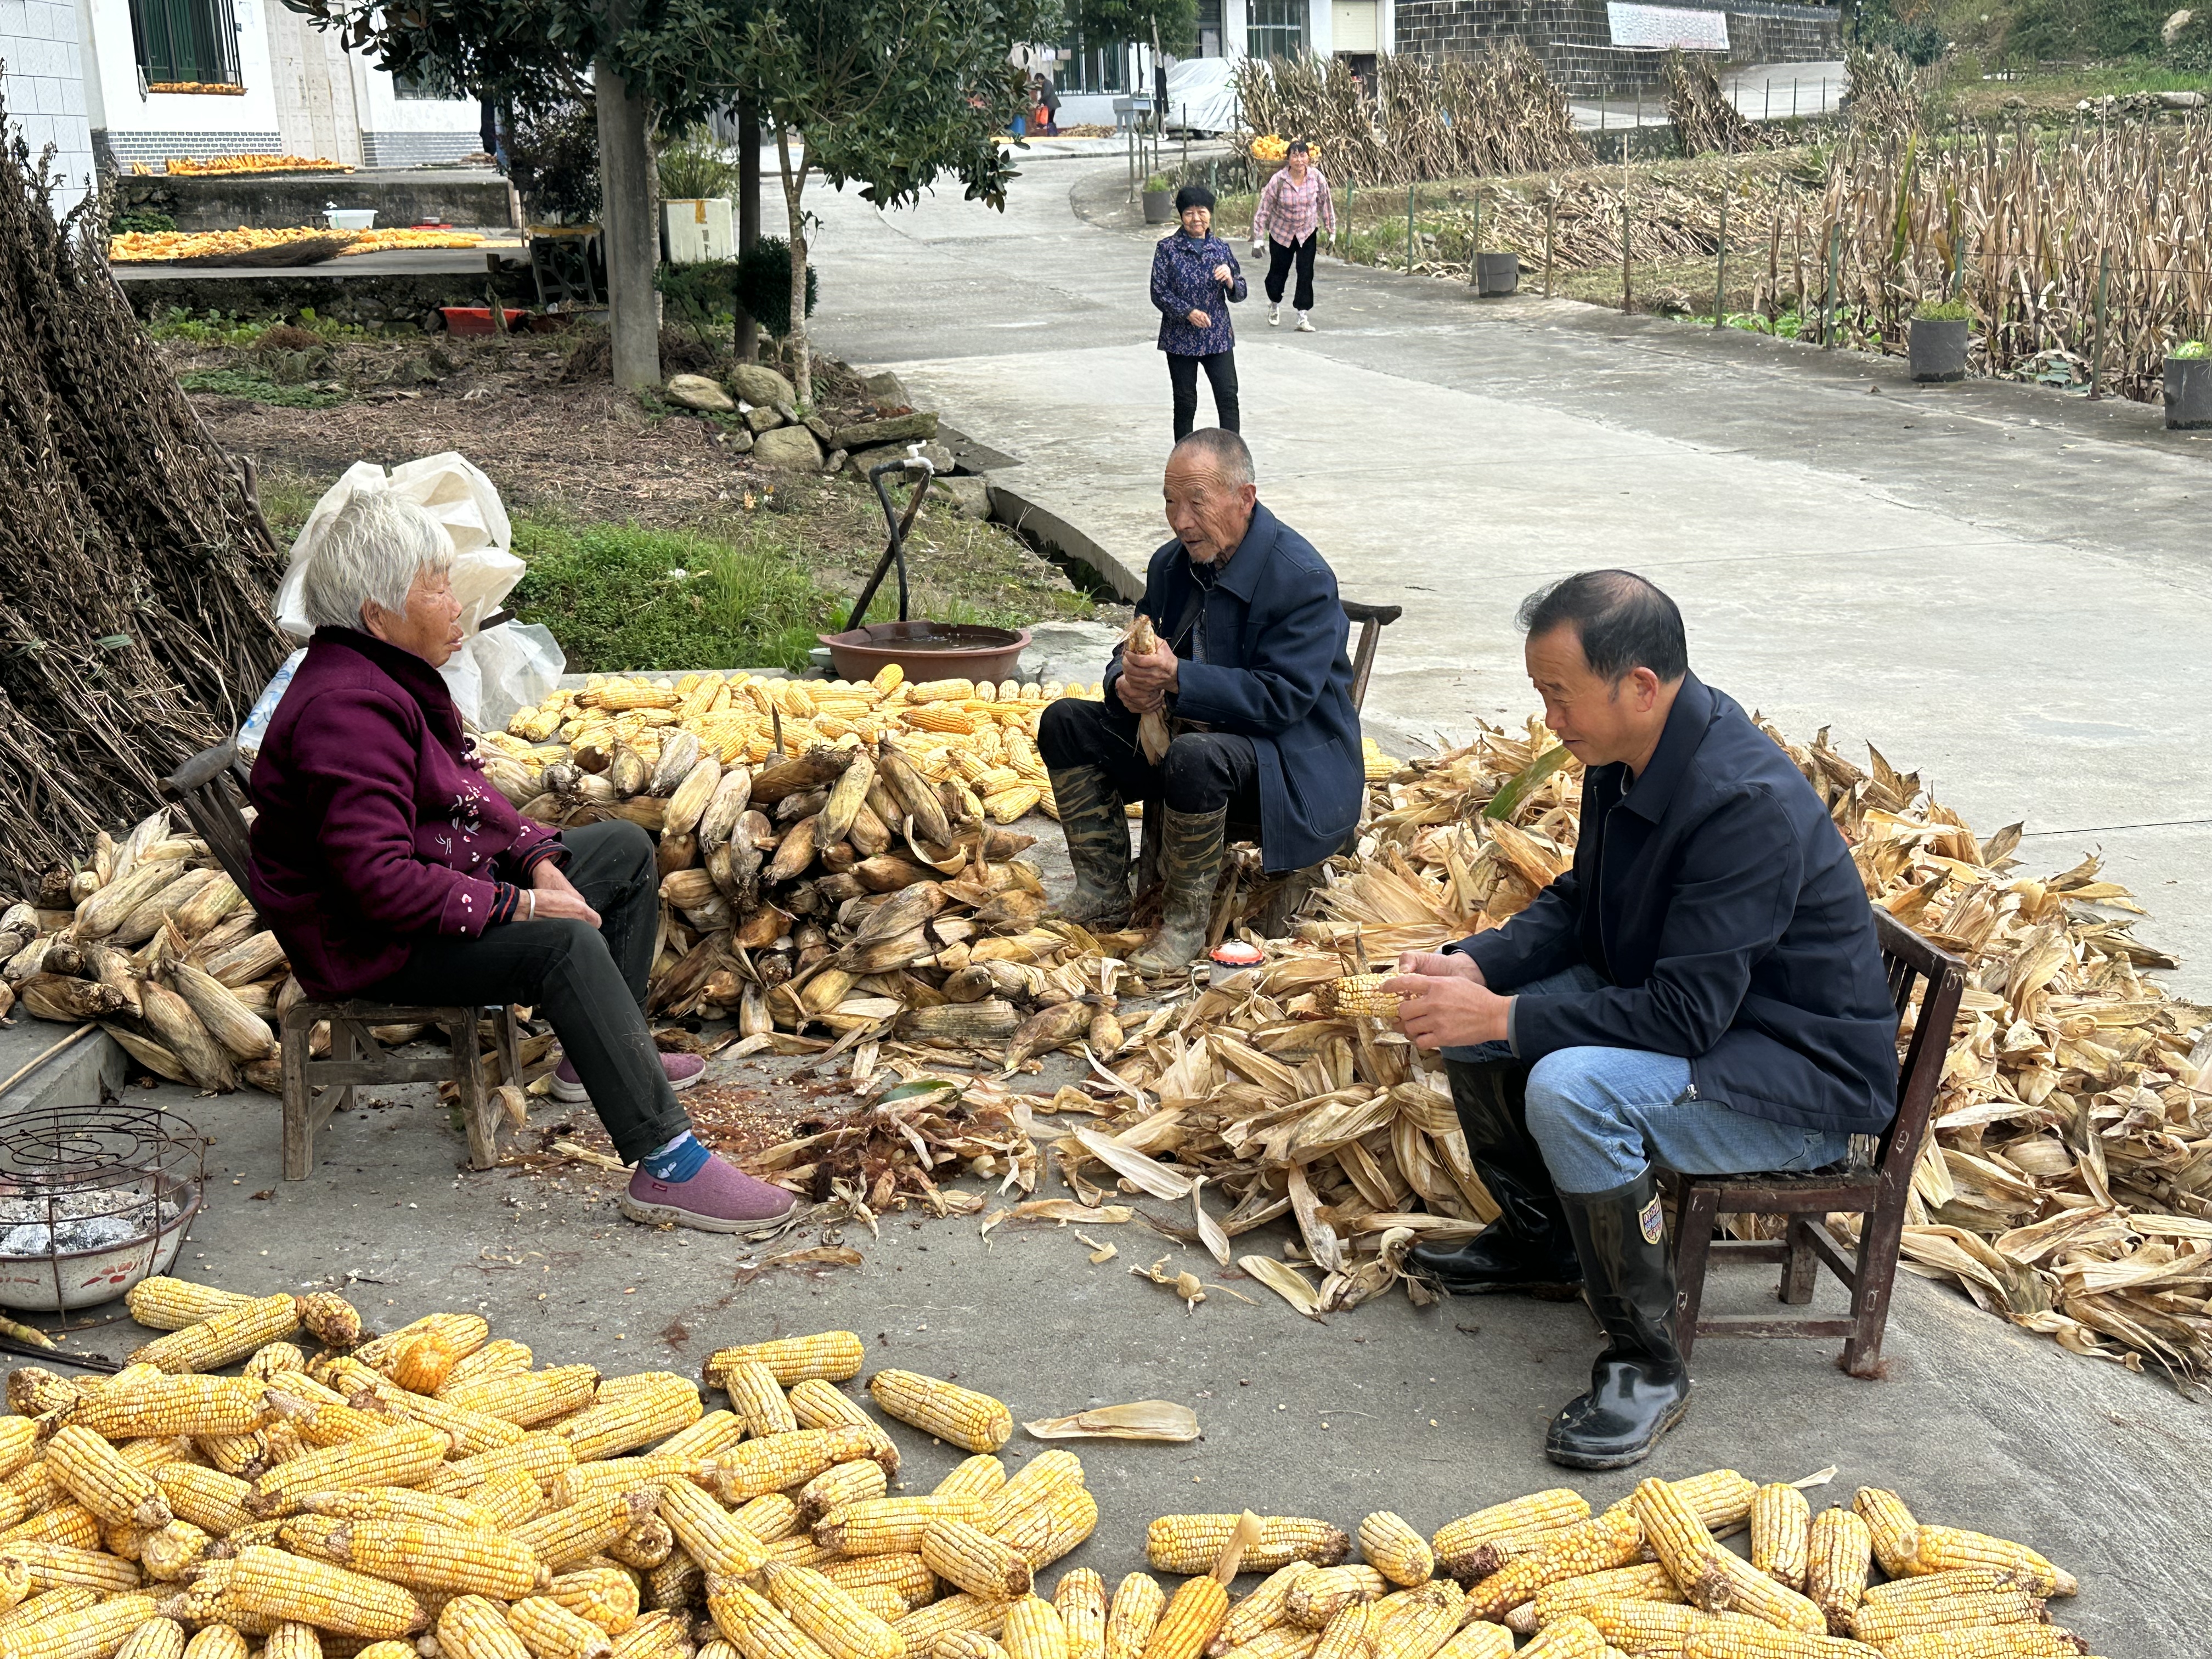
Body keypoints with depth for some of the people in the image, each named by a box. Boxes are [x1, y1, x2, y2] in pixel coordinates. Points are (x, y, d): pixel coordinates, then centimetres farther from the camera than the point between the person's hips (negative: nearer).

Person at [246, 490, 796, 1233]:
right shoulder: (347, 710, -26)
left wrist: (538, 859, -1)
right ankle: (666, 1164, -37)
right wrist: (521, 907, -26)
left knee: (626, 849, 18)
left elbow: (466, 790, 16)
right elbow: (379, 880, -33)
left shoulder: (390, 673, 8)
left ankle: (601, 1055, 25)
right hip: (369, 944, -11)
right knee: (564, 944, -35)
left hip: (438, 883, 11)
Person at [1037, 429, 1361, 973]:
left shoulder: (1303, 579, -20)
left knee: (1194, 757, -39)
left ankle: (1188, 922, -20)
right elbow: (1133, 653, 12)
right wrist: (1127, 684, -15)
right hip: (1184, 729, 8)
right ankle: (1104, 896, -1)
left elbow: (1283, 698, -25)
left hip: (1293, 760, -8)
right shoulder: (1172, 564, 5)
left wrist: (1177, 679, -33)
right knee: (1064, 723, -4)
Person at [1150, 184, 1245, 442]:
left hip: (1218, 337, 2)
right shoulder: (1168, 248, -2)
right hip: (1181, 338, -2)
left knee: (1228, 397, -8)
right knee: (1185, 403, 4)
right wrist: (1188, 312, -18)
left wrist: (1230, 280, -13)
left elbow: (1240, 294, 9)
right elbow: (1159, 293, -6)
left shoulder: (1221, 248, 7)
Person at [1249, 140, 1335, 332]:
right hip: (1281, 232, -1)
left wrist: (1331, 231, 5)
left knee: (1306, 273, -8)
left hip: (1307, 232, 1)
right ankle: (1275, 304, 41)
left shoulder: (1316, 177, -16)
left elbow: (1326, 203, -1)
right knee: (1278, 271, 10)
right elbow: (1263, 210, -15)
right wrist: (1258, 241, -15)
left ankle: (1303, 317, -1)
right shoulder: (1278, 181, -21)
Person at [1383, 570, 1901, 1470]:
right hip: (1680, 1000, 10)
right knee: (1462, 1013, 4)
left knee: (1571, 1090, -33)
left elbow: (1684, 1016, -31)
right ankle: (1540, 1240, 24)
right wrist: (1477, 966, -6)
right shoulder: (1625, 756, -2)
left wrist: (1502, 1016, -28)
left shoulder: (1749, 806, -31)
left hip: (1804, 1083, -10)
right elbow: (1577, 904, 13)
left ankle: (1648, 1365, -16)